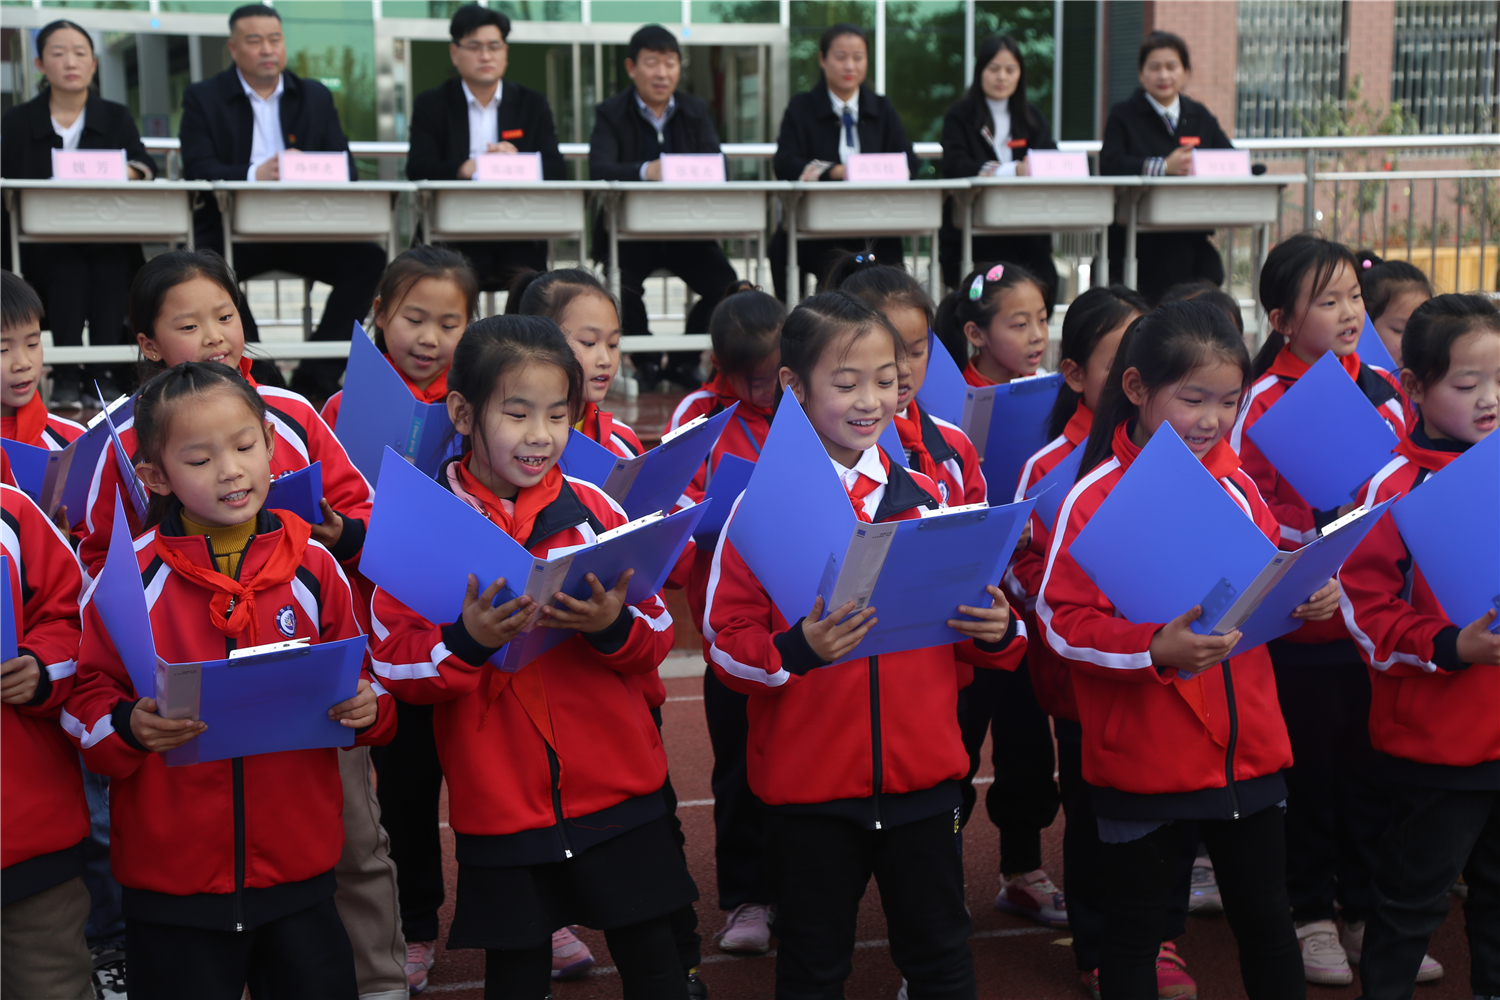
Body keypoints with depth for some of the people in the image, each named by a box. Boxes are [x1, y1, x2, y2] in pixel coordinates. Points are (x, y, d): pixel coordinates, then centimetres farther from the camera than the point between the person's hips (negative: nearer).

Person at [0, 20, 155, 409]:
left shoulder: (116, 118, 16)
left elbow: (145, 164, 1)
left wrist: (130, 171, -25)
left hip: (109, 247, 1)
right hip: (43, 249, 0)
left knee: (111, 264, -34)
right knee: (70, 268, -34)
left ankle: (102, 372, -31)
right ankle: (66, 376, -35)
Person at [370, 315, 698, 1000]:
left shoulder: (593, 508, 0)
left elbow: (657, 641, 3)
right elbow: (393, 666, -7)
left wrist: (613, 626, -18)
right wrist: (467, 640, -24)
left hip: (617, 791, 2)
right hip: (500, 807, -1)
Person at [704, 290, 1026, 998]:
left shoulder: (927, 500, 4)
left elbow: (963, 631, 14)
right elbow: (727, 645, -10)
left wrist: (996, 633, -8)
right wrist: (797, 650, -28)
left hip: (922, 773, 3)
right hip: (808, 783, -3)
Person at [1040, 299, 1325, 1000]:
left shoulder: (1235, 481, 4)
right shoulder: (1095, 496, -15)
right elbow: (1062, 623, -18)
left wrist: (1307, 599, -4)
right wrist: (1155, 650, -31)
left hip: (1248, 749, 5)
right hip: (1142, 759, -5)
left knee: (1265, 914, 20)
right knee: (1134, 929, 12)